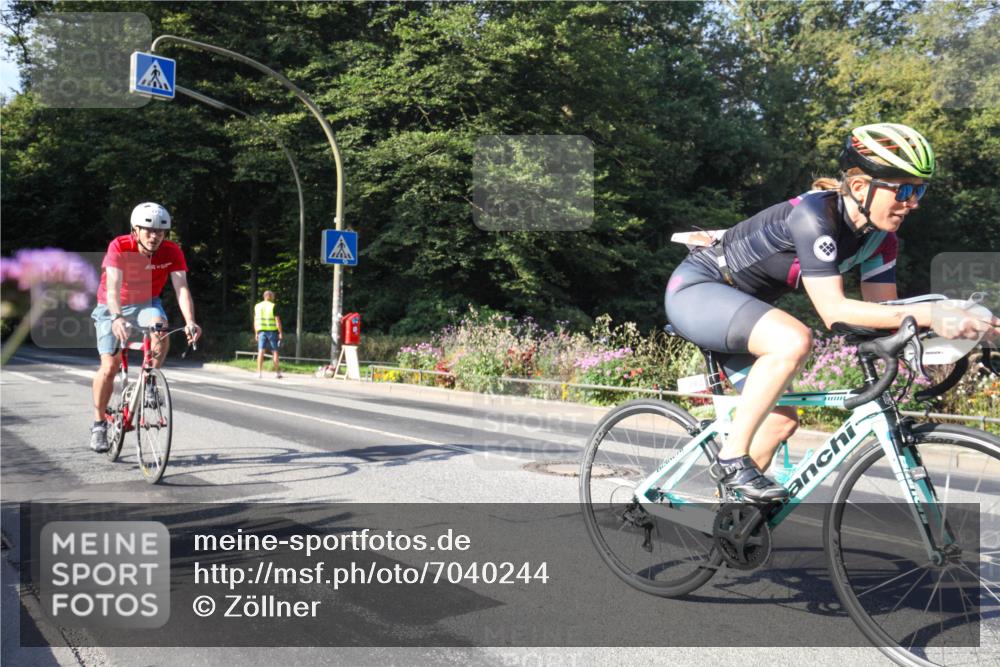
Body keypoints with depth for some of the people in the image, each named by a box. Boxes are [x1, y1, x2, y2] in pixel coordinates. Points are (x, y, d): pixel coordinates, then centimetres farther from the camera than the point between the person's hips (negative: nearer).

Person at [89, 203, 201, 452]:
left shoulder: (172, 252, -19)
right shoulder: (119, 247, -25)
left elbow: (181, 288, -28)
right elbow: (113, 287, -36)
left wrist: (190, 322, -45)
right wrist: (117, 318, -54)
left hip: (146, 303, 2)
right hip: (113, 308, -1)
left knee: (160, 326, -34)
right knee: (109, 366, -11)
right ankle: (99, 423, 9)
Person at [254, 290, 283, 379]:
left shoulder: (257, 306, 8)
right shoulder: (273, 306, -5)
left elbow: (255, 321, 9)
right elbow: (277, 321, -10)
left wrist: (256, 333, 15)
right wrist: (281, 333, -6)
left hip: (261, 331, 3)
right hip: (272, 331, -3)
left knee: (261, 351, -1)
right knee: (275, 351, 5)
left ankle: (259, 372, -7)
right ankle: (277, 372, 7)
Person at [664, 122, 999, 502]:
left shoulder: (879, 237, -3)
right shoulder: (814, 214, -28)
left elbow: (883, 312, -5)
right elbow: (833, 311, -33)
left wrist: (960, 320, -20)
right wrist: (929, 314, -39)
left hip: (730, 305, 9)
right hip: (696, 288, -9)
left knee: (782, 419, 4)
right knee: (794, 340, -33)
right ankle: (732, 459, -19)